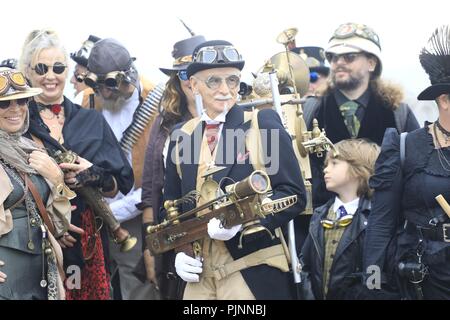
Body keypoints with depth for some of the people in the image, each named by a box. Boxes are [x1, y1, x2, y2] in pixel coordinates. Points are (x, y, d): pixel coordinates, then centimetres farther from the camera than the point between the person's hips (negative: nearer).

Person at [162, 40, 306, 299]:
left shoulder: (263, 123, -4)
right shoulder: (182, 135, 9)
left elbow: (293, 193, -8)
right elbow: (172, 203, 17)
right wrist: (179, 251, 0)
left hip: (254, 274, -4)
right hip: (199, 273, 4)